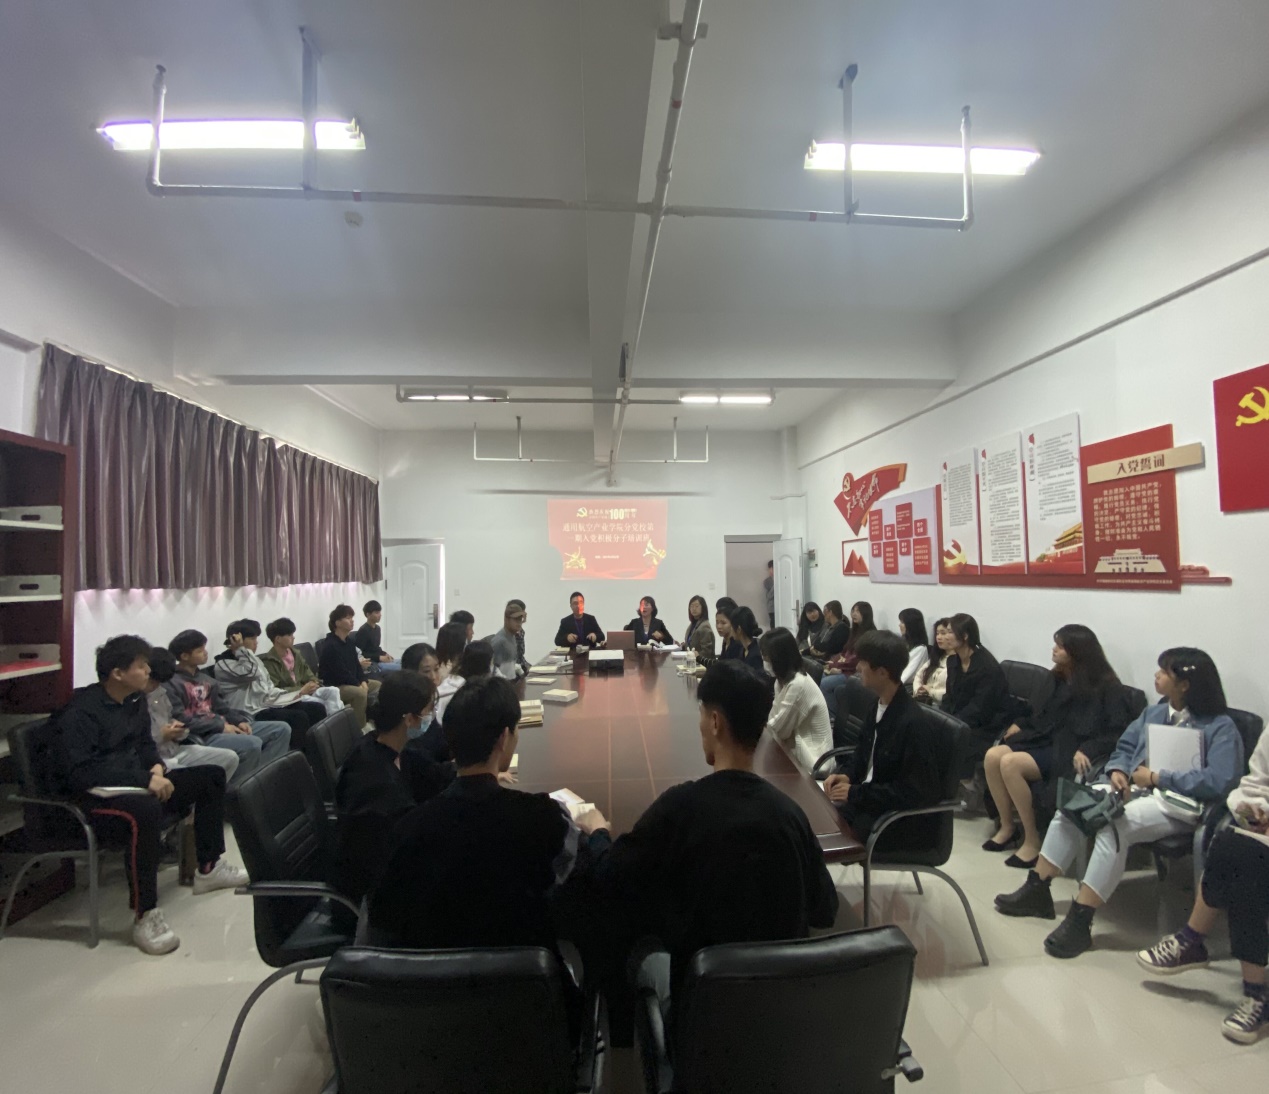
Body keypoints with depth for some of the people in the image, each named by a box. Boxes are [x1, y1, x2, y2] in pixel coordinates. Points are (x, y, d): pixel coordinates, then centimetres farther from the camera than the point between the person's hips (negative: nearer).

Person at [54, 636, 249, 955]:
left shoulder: (135, 700, 8)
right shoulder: (80, 712, -18)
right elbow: (78, 773, -26)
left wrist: (157, 766, -2)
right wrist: (145, 780, -27)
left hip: (138, 784, 9)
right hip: (95, 797, -9)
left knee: (211, 775, 7)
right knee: (145, 809, -41)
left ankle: (208, 868, 17)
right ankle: (145, 915, -29)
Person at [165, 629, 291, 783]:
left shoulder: (204, 678, 19)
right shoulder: (170, 684, -8)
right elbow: (181, 720, -17)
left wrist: (239, 720, 0)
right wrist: (221, 726, -18)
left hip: (221, 726, 9)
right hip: (202, 736, -9)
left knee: (281, 729, 0)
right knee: (252, 744, -34)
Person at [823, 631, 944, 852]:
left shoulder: (914, 723, -25)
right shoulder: (879, 706, 2)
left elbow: (915, 793, -24)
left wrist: (857, 793, -21)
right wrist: (847, 775, -3)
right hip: (870, 798, 8)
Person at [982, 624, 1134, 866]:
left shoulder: (1107, 687, -7)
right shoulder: (1061, 680, 15)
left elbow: (1118, 731, -15)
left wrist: (1088, 750, -28)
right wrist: (1021, 723, 12)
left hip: (1070, 751, -7)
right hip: (1046, 740, 8)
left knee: (1010, 763, -28)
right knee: (993, 756, -17)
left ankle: (1032, 841, -15)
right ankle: (1007, 827, -3)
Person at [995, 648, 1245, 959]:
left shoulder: (1221, 727, -7)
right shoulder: (1153, 713, 16)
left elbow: (1219, 781, -20)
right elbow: (1124, 748, 19)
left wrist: (1156, 777, -16)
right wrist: (1118, 771, -3)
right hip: (1135, 788, 7)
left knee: (1114, 825, -34)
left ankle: (1080, 920, -28)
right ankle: (1037, 889, -9)